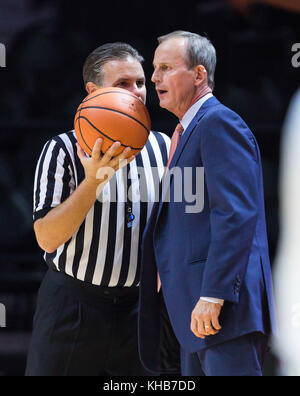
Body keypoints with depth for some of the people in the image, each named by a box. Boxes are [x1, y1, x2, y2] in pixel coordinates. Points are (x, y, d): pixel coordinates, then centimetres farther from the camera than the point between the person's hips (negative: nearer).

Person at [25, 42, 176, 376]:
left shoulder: (164, 147, 7)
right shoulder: (63, 149, -5)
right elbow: (47, 238, -14)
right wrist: (93, 180, -22)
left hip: (138, 307, 3)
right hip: (73, 307, -3)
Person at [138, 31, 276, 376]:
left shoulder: (218, 122, -10)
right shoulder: (187, 131, 22)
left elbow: (236, 215, -20)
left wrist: (213, 296, -24)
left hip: (224, 305, -10)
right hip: (196, 309, 10)